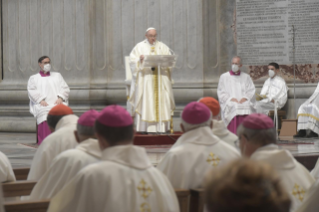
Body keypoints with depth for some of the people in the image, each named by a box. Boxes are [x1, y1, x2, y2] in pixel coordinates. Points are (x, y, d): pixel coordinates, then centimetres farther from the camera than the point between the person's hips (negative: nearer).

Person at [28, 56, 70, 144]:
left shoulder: (57, 75, 29)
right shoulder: (33, 78, 23)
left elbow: (65, 89, 18)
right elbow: (32, 91, 7)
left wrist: (60, 98, -5)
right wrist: (41, 100, -12)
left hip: (57, 103, 1)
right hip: (42, 105, -1)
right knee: (44, 113, -38)